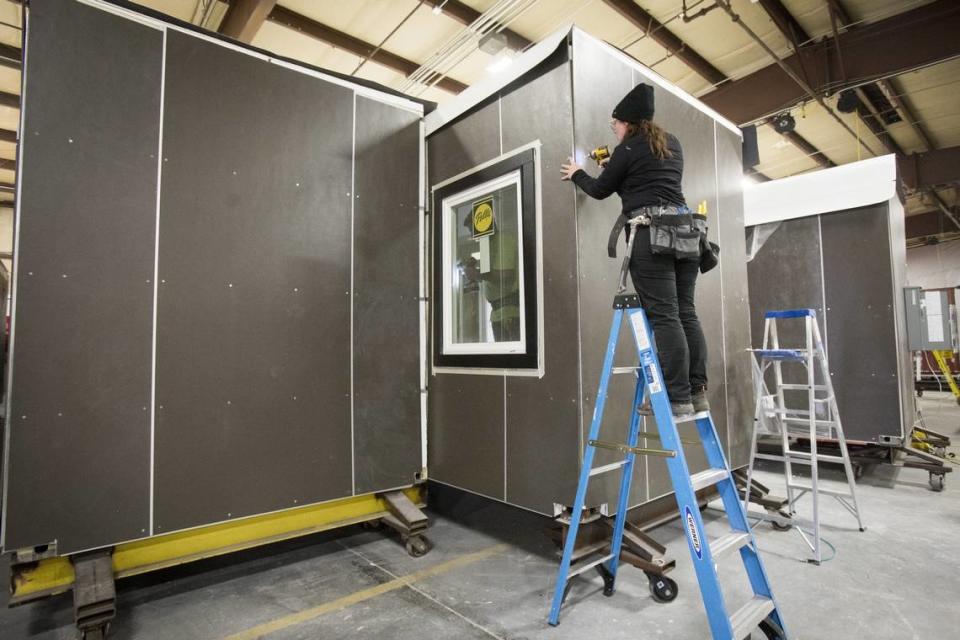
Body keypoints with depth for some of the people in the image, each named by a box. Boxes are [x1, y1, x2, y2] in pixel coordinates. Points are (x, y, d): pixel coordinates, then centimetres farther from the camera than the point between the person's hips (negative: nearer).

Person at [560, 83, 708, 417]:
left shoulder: (627, 149, 2)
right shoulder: (673, 143, 22)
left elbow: (600, 190, 11)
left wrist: (577, 174, 29)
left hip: (650, 234, -7)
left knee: (664, 316, -10)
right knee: (686, 313, 6)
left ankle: (679, 399, -10)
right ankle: (698, 392, 6)